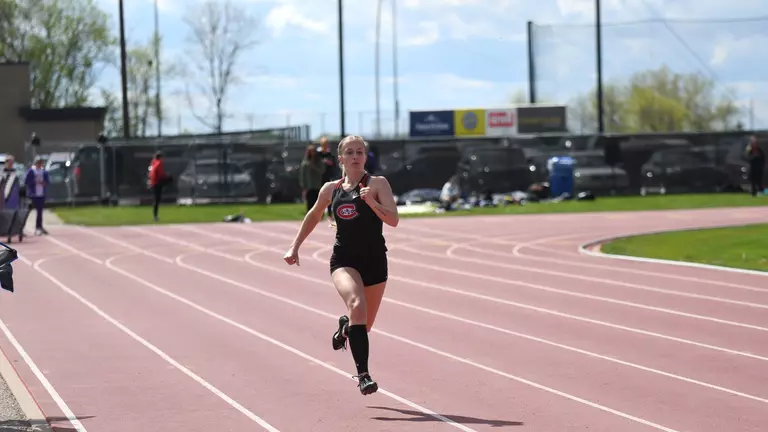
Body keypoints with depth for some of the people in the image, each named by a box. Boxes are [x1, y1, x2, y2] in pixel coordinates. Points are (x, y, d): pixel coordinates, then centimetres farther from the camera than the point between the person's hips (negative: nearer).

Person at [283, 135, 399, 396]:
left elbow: (393, 220, -15)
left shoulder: (377, 184, -4)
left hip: (375, 262, 0)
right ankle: (363, 374, -29)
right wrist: (295, 246, 18)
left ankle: (345, 327, 51)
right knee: (357, 306, -29)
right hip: (344, 260, 0)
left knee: (365, 325, 12)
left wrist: (371, 202, -30)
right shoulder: (331, 190, 5)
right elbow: (314, 217, 22)